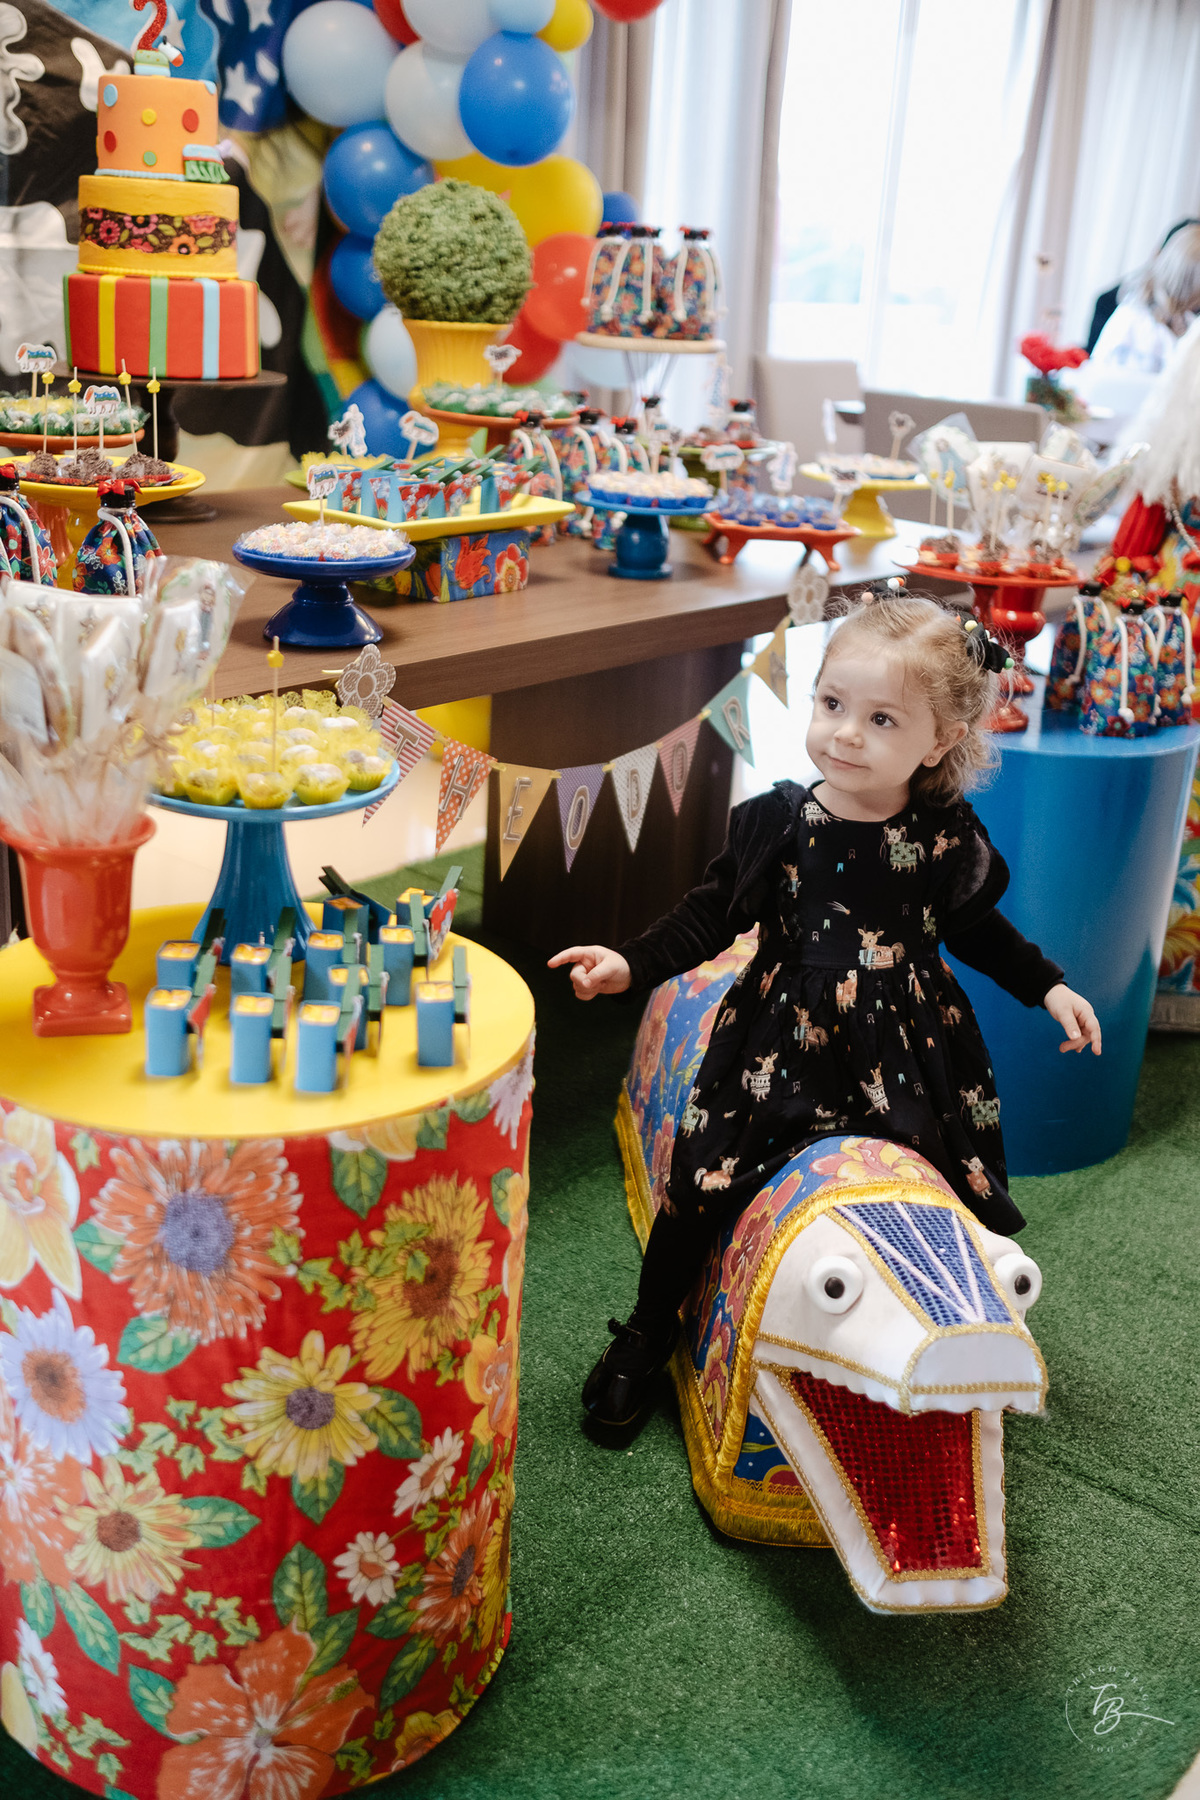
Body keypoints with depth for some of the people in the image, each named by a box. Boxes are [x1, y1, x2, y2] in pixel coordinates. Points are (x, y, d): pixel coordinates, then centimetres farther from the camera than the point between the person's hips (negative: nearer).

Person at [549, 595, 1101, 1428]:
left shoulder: (947, 836, -7)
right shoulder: (780, 821, -9)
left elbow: (973, 925, 11)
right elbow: (714, 913, 0)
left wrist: (1048, 986, 10)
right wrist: (632, 964, -10)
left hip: (910, 1048, 1)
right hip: (783, 1039, 0)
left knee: (963, 1201, 6)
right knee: (702, 1181, -3)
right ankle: (646, 1337, 21)